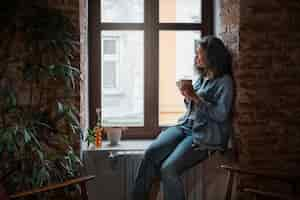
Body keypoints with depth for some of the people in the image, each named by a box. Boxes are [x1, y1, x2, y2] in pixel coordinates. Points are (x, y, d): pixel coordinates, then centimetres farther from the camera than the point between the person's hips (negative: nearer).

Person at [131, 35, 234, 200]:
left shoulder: (224, 81, -4)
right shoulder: (201, 78, 18)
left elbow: (221, 114, -13)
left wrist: (196, 98, -14)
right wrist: (187, 97, 5)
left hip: (204, 135, -7)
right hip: (185, 126, 7)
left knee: (168, 168, -25)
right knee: (151, 152, -20)